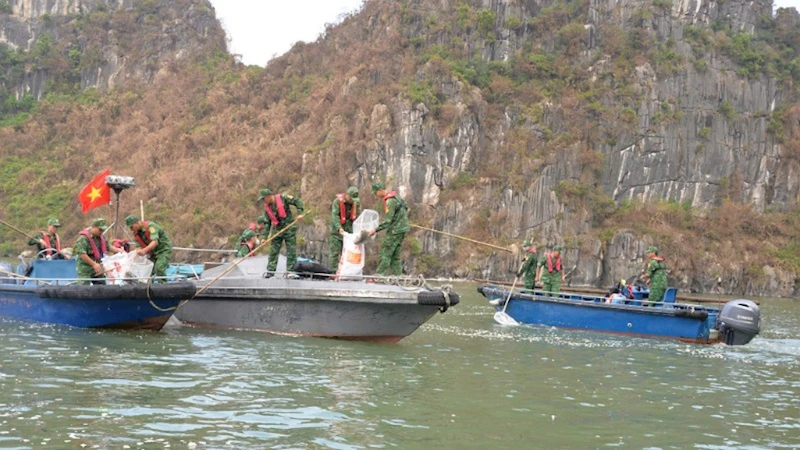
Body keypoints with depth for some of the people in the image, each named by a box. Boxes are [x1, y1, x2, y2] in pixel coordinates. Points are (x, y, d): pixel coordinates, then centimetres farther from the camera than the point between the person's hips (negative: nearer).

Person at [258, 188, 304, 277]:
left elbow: (297, 201, -7)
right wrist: (265, 237, -1)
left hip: (289, 228, -4)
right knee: (273, 251, 3)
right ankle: (270, 270, 8)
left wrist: (299, 213, -20)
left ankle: (290, 271, 3)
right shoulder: (267, 207, 2)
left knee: (291, 251, -2)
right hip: (277, 230, 4)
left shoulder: (282, 198, -12)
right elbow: (267, 223, 5)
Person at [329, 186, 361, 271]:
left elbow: (359, 216, -3)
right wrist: (339, 228, -35)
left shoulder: (357, 202, 0)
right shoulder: (337, 201, -13)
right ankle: (333, 271, -2)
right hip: (337, 231, -4)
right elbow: (335, 216, -22)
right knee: (335, 252, -4)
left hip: (349, 230, 4)